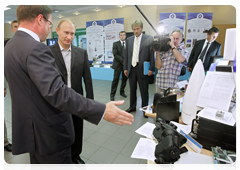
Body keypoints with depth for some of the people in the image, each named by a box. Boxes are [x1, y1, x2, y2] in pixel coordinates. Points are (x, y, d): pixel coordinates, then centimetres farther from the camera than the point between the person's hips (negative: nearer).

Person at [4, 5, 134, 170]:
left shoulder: (10, 46, 7)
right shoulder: (36, 48, -24)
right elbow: (56, 91, -35)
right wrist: (102, 110, -37)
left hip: (30, 129, 10)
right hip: (47, 133, -10)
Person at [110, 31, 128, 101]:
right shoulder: (115, 44, 2)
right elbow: (115, 54, -8)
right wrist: (122, 61, -15)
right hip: (118, 64, -3)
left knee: (124, 79, 10)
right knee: (115, 79, -2)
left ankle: (122, 91, 27)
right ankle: (112, 94, 7)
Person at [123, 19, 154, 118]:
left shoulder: (149, 39, -2)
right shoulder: (129, 40, 10)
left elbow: (152, 55, -5)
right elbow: (126, 55, 11)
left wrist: (151, 69, -10)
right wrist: (125, 68, 8)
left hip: (143, 69, -4)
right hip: (131, 68, 4)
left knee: (144, 90, 6)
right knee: (132, 89, 14)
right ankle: (132, 106, 31)